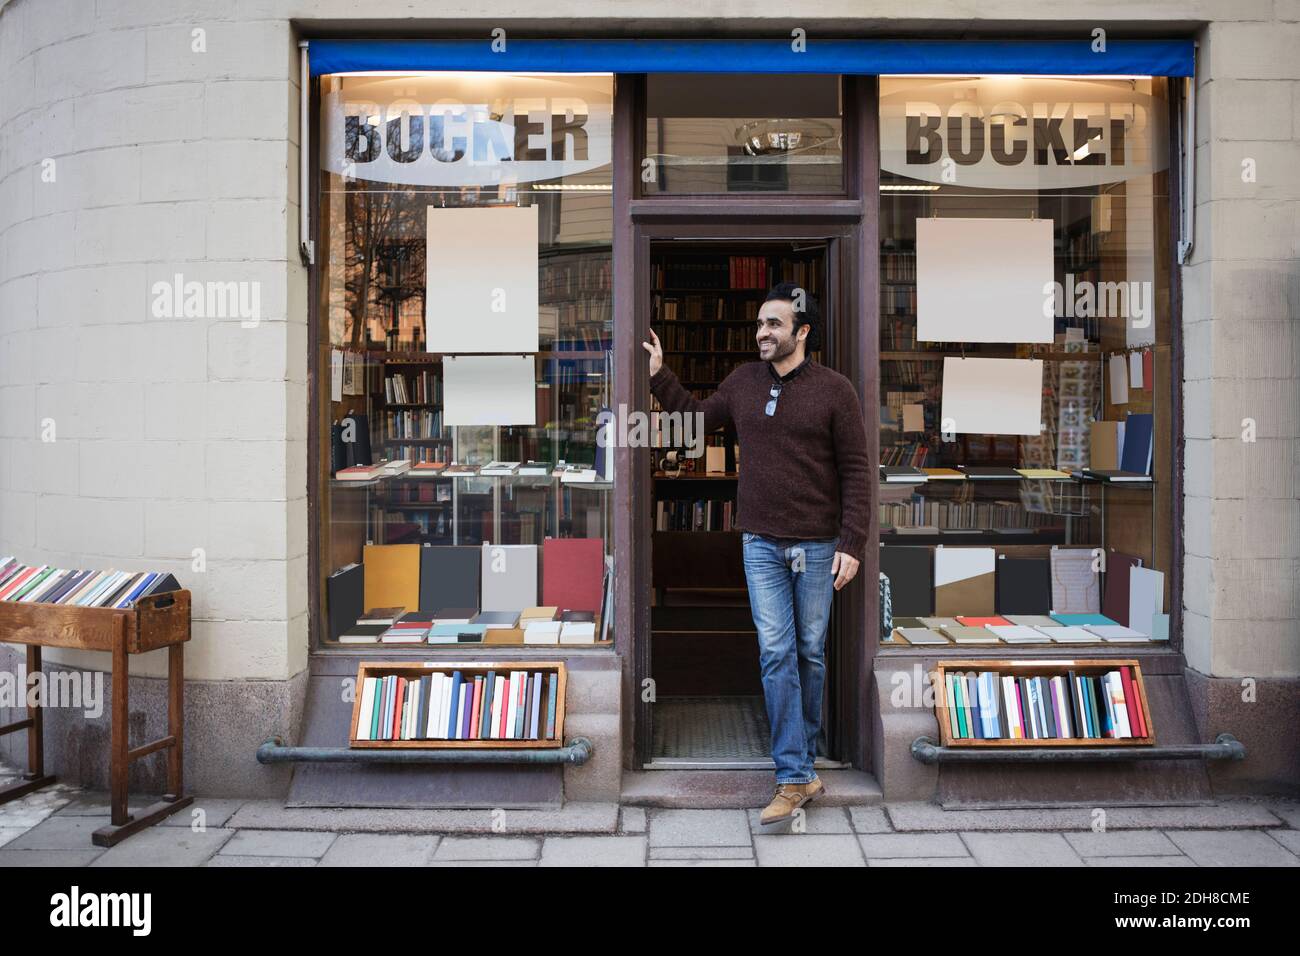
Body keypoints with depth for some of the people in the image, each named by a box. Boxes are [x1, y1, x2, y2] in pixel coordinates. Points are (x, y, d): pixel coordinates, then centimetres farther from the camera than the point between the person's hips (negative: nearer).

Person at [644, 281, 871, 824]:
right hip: (761, 543, 2)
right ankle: (795, 778, 2)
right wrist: (659, 375, 12)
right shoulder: (743, 381, 6)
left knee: (810, 653, 9)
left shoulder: (834, 390, -6)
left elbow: (856, 472, -6)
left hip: (817, 545, -2)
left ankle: (804, 756, 27)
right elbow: (697, 418, 21)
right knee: (776, 652, -3)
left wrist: (852, 545, -11)